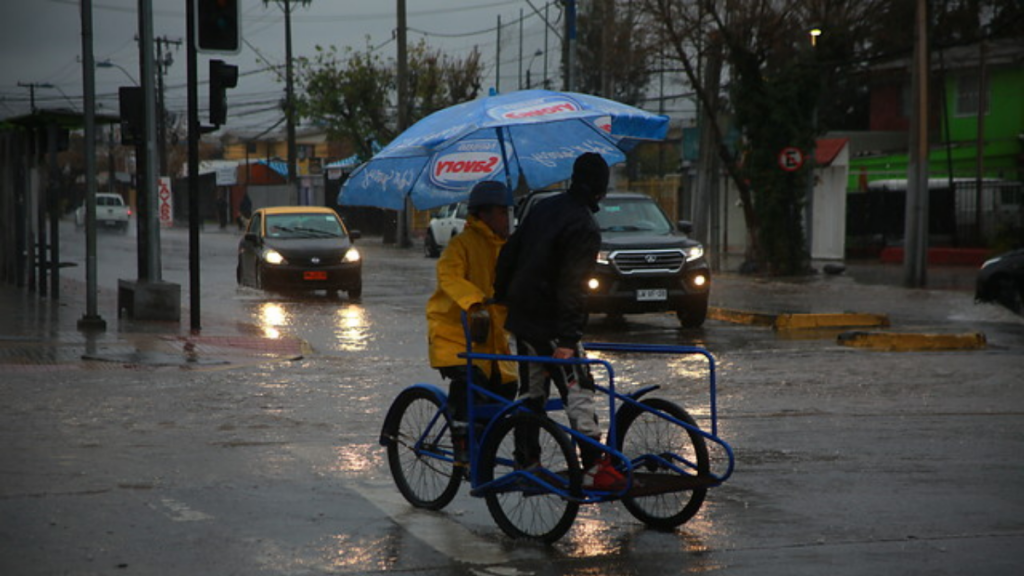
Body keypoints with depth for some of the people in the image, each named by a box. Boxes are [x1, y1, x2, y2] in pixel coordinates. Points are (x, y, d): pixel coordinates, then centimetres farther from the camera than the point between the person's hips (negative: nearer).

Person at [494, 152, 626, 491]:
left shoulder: (544, 208, 9)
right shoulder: (584, 228, -16)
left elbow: (510, 253, 16)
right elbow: (572, 286, -22)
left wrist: (500, 297, 28)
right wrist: (568, 339, -23)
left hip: (522, 317, 8)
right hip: (551, 325, -8)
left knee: (530, 392, 15)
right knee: (578, 392, -8)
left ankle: (526, 463, 19)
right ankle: (594, 468, -12)